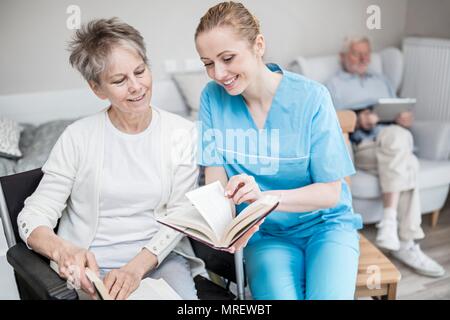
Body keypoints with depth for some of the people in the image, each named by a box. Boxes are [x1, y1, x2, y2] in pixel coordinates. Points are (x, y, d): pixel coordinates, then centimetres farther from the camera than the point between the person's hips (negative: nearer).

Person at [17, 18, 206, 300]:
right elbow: (33, 216, -3)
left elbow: (179, 214, -4)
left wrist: (137, 266, -19)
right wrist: (62, 251, -25)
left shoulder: (182, 133, -1)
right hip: (93, 264, 0)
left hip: (161, 257, 1)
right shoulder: (78, 137, -3)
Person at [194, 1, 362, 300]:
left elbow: (330, 191, -11)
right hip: (267, 233, 1)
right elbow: (217, 179, -4)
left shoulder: (311, 97, -14)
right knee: (278, 293, -26)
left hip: (325, 224, 0)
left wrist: (263, 196, -28)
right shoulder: (213, 96, -6)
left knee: (328, 294, -25)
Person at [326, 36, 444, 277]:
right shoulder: (335, 84, 17)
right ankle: (406, 243, -33)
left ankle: (390, 221, -34)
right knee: (407, 165, -35)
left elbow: (399, 114, 24)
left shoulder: (381, 81, 33)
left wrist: (406, 119, -1)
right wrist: (357, 121, -17)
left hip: (394, 147, 4)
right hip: (361, 146, -4)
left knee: (398, 134, -36)